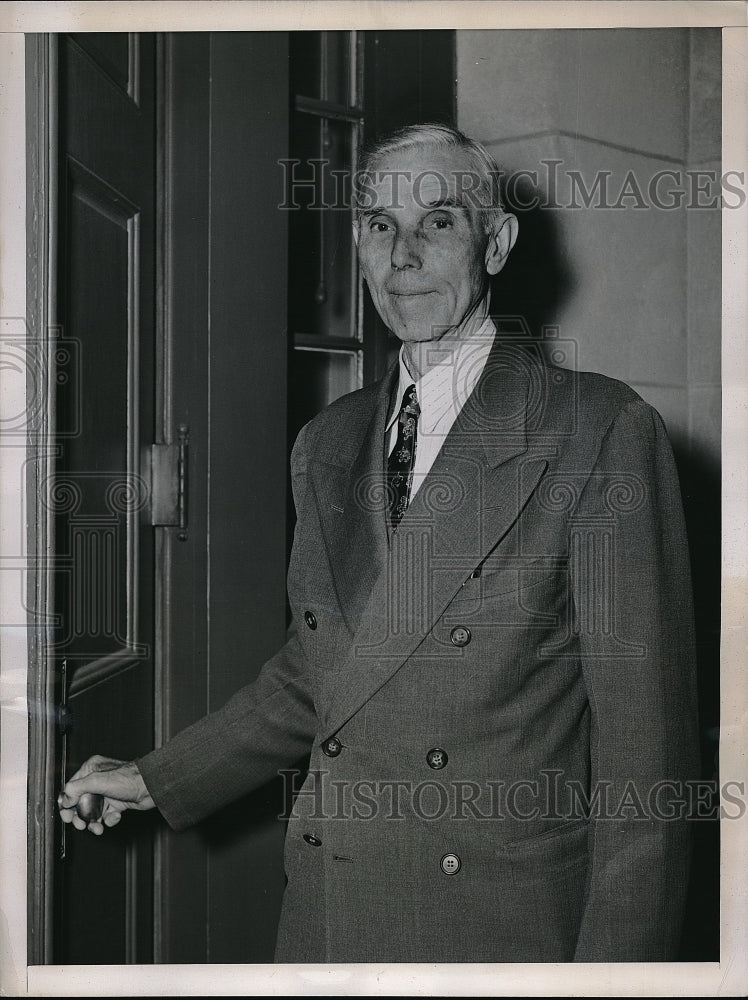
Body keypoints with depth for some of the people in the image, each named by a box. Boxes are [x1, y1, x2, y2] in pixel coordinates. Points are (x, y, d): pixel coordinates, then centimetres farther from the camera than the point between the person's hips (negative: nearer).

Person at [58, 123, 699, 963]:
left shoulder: (603, 432, -11)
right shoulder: (326, 445, 8)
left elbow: (645, 733, -12)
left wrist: (616, 959, -14)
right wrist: (156, 780, 15)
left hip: (505, 928, -5)